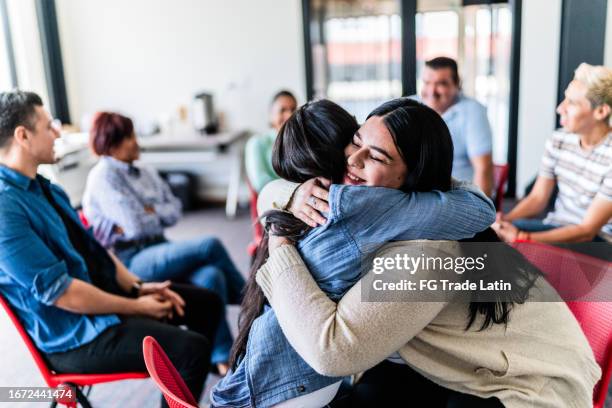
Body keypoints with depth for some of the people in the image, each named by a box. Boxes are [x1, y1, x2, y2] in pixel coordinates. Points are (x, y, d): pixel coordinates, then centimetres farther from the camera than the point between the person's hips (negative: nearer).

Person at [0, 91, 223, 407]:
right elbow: (59, 292, -24)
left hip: (105, 293, 9)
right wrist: (135, 307, -15)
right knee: (192, 349, -24)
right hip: (72, 334, -9)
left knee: (206, 303, 10)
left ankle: (187, 382, 29)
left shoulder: (43, 187, 8)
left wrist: (137, 287, 1)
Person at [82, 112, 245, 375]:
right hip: (132, 261, -6)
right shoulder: (103, 176, -5)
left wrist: (148, 212, -6)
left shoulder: (145, 173, 18)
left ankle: (222, 357, -22)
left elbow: (175, 211, 10)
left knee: (210, 276, -25)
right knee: (210, 246, -24)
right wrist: (159, 215, 4)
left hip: (160, 251, 7)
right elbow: (135, 226, -14)